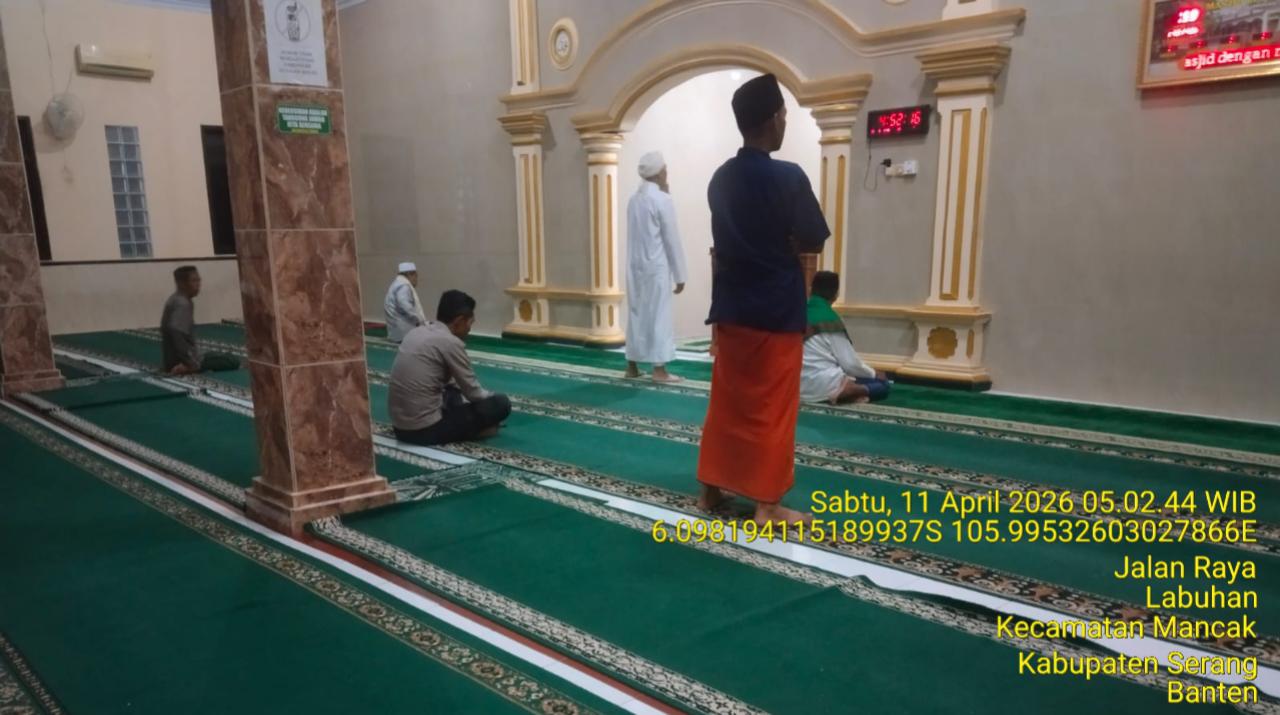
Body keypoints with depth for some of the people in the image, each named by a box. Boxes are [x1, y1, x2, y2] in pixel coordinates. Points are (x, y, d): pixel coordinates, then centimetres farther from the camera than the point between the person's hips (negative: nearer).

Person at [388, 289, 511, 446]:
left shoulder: (417, 332, 12)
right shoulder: (451, 342, -14)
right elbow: (473, 393, -4)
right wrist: (492, 398, 18)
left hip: (400, 426, 9)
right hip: (425, 430, -8)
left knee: (452, 390, 34)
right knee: (502, 403, -4)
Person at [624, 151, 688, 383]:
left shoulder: (634, 199, 9)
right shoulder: (662, 200, -12)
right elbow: (672, 239, -11)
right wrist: (679, 275, -6)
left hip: (635, 266, 7)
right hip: (657, 267, -7)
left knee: (637, 313, 11)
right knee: (658, 315, -3)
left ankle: (632, 365, 16)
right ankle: (659, 369, -1)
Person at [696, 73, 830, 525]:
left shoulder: (720, 179, 5)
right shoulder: (788, 177, -15)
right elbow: (814, 242, -8)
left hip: (731, 307, 6)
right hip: (776, 311, -6)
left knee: (727, 401, 15)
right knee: (771, 409, 2)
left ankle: (710, 488, 23)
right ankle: (767, 504, 10)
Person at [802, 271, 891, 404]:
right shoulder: (830, 319, -11)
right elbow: (850, 363, -8)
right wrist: (874, 373, 11)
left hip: (799, 386, 7)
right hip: (822, 387, -7)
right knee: (882, 385, 3)